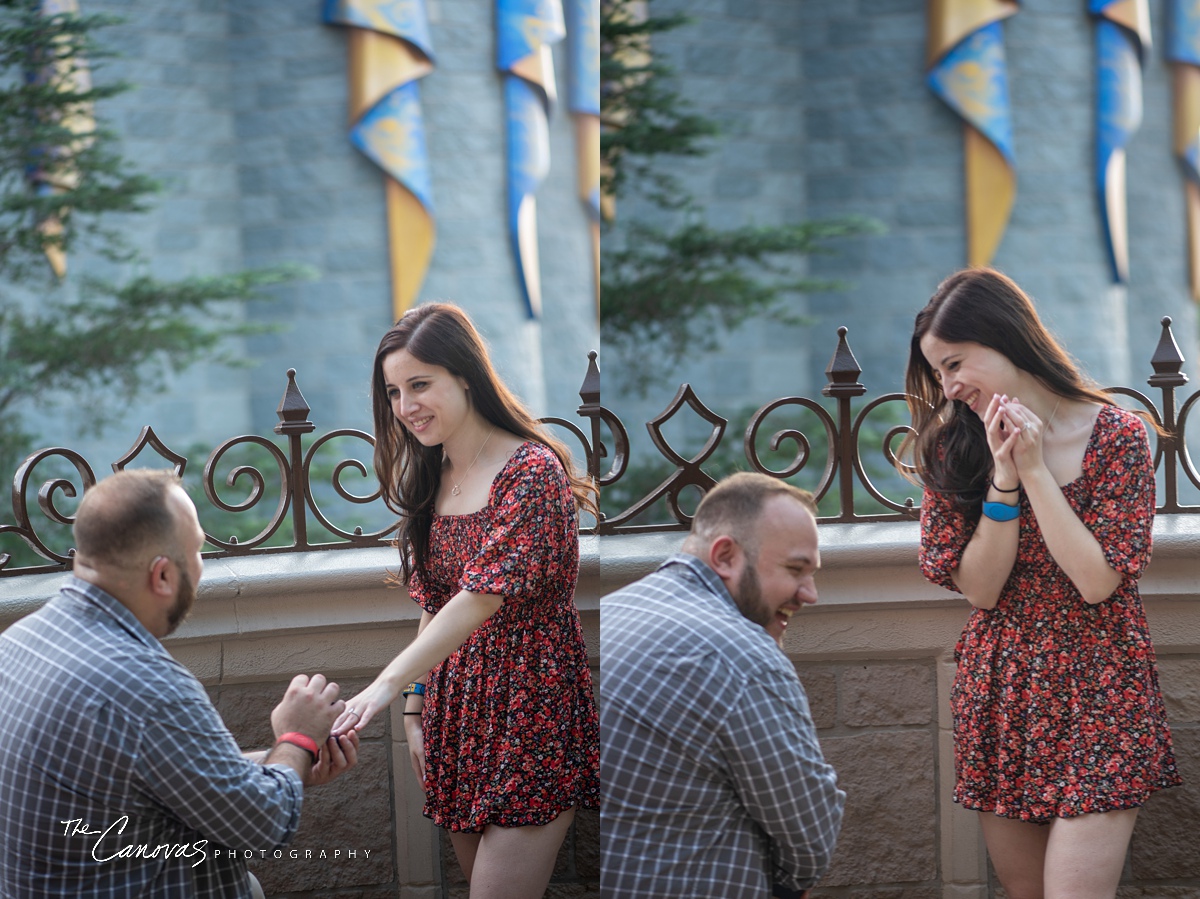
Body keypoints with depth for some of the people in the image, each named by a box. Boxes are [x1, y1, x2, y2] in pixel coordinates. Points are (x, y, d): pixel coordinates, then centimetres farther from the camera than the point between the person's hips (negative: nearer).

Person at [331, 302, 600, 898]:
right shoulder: (430, 482, 12)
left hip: (530, 711, -7)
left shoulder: (532, 470, -14)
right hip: (456, 713, 7)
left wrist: (389, 682, -30)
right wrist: (415, 709, 8)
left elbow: (484, 596, -23)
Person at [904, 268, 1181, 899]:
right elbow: (979, 588, -3)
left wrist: (1034, 468, -14)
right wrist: (1004, 480, -14)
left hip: (1095, 701, -4)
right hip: (1000, 698, 4)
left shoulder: (1115, 436, -6)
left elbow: (1097, 580, -14)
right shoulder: (953, 448, 3)